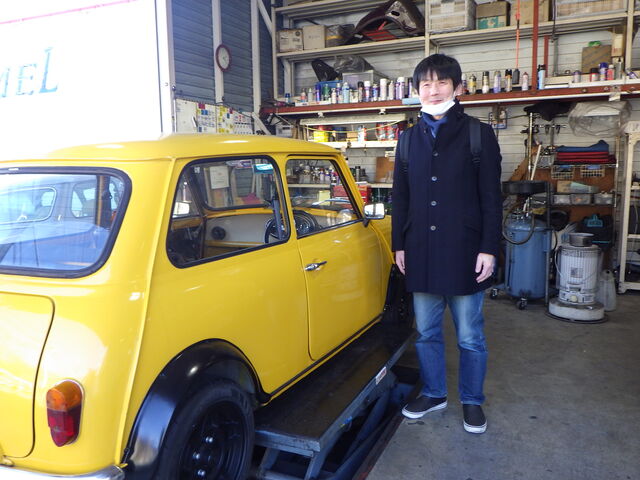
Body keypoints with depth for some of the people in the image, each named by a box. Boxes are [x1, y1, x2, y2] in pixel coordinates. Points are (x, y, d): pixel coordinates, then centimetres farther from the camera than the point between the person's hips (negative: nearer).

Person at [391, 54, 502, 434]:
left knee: (470, 336, 8)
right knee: (427, 331, 14)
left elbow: (492, 198, -4)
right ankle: (434, 393, 33)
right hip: (421, 253, 4)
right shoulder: (410, 138, 9)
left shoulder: (479, 134, -2)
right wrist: (399, 245, 9)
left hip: (464, 252, -3)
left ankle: (473, 401, 27)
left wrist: (489, 249, -9)